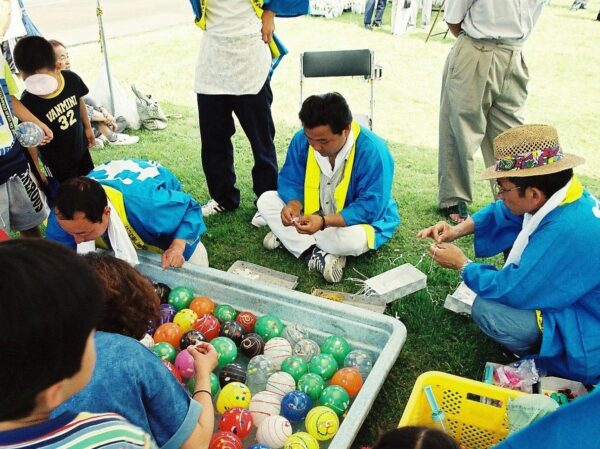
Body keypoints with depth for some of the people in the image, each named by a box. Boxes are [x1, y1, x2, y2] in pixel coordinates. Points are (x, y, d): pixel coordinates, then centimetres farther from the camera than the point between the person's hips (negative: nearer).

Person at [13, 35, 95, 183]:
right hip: (56, 163, -4)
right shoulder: (28, 103, -29)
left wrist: (88, 127, 14)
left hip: (81, 148, 4)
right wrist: (36, 171, -11)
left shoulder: (72, 79, -21)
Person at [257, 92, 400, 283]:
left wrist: (324, 222, -40)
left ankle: (288, 237, -14)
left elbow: (370, 208, -30)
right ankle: (315, 254, -22)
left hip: (356, 222, -5)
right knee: (266, 200, -10)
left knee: (353, 240, -39)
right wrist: (293, 205, -29)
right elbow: (291, 181, -5)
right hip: (313, 216, 5)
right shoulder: (302, 139, -15)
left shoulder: (372, 151, -30)